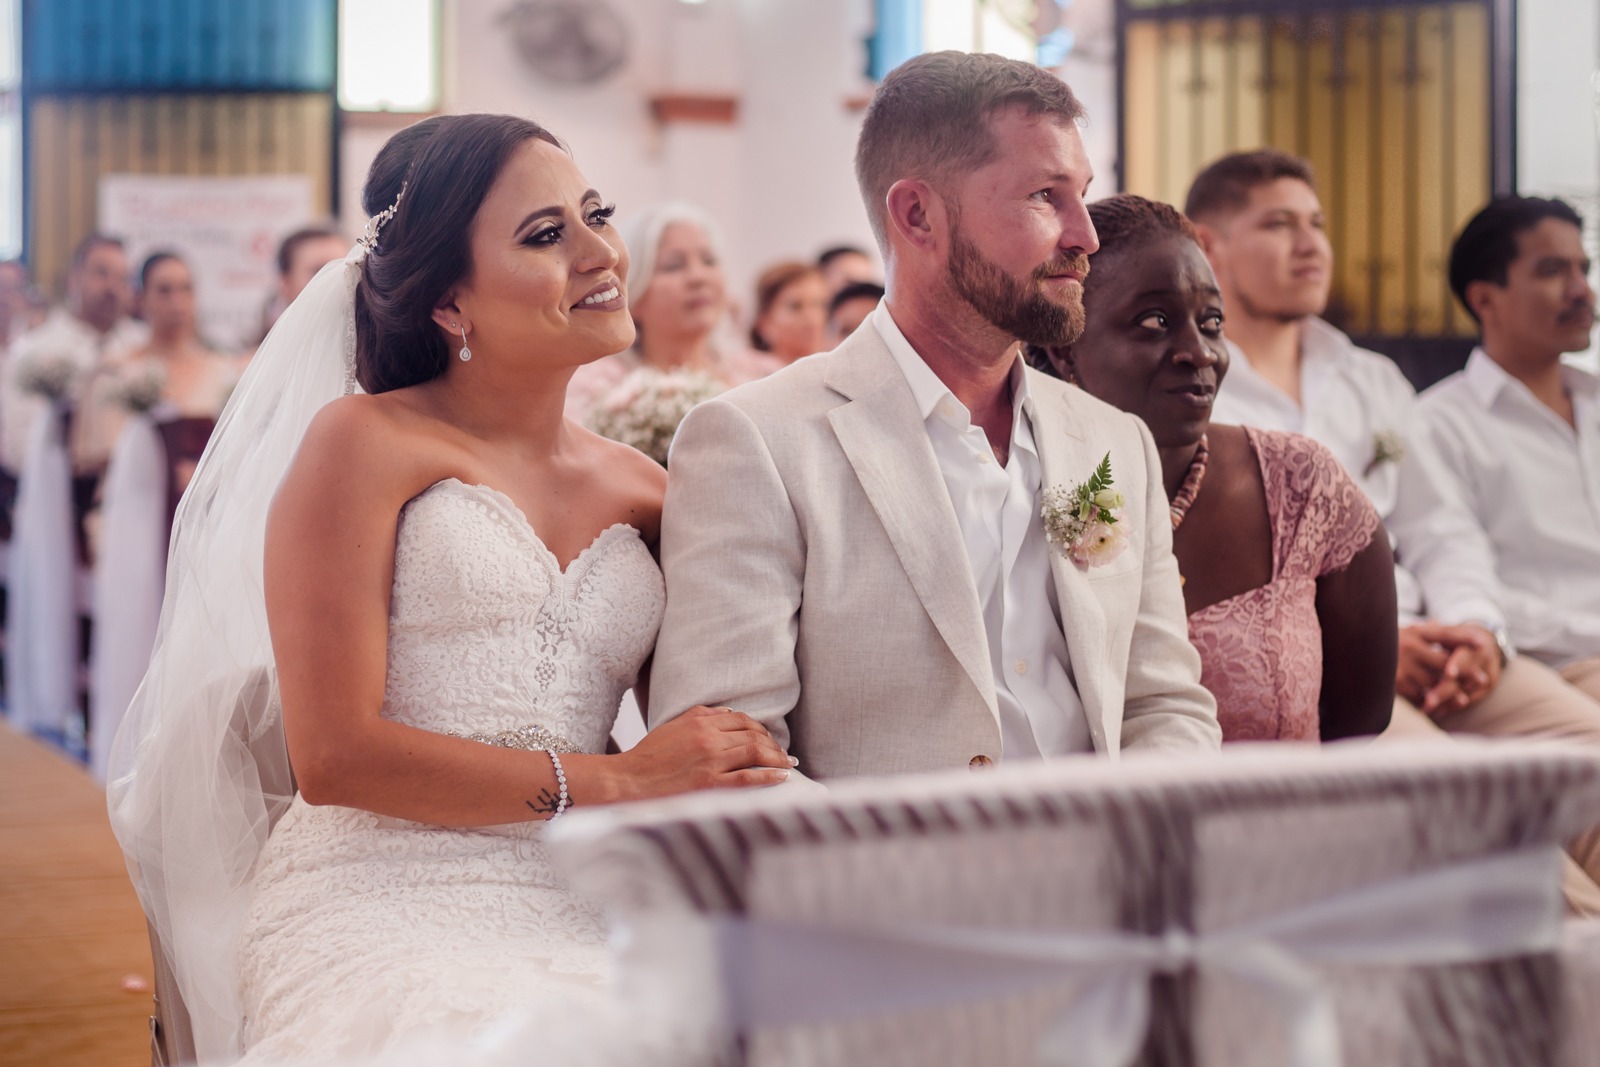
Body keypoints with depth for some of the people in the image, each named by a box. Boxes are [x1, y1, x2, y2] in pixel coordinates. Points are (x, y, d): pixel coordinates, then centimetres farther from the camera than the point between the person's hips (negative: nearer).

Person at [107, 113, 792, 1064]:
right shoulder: (365, 443, 1)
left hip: (571, 928, 5)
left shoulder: (641, 491, 16)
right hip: (384, 908, -5)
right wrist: (615, 783, -9)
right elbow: (333, 755, -8)